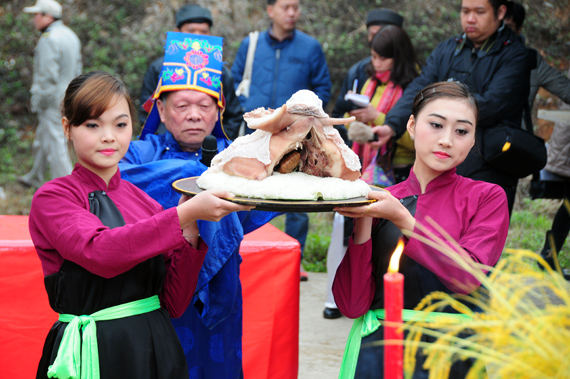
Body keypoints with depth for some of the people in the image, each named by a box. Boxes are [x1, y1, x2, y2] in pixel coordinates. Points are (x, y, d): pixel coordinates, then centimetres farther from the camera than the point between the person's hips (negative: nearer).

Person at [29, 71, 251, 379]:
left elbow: (174, 305, 3)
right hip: (90, 354, -4)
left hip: (157, 352, 4)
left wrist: (189, 234, -10)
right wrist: (185, 214, -25)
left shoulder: (145, 201, 7)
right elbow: (99, 252, -24)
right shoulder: (52, 197, -5)